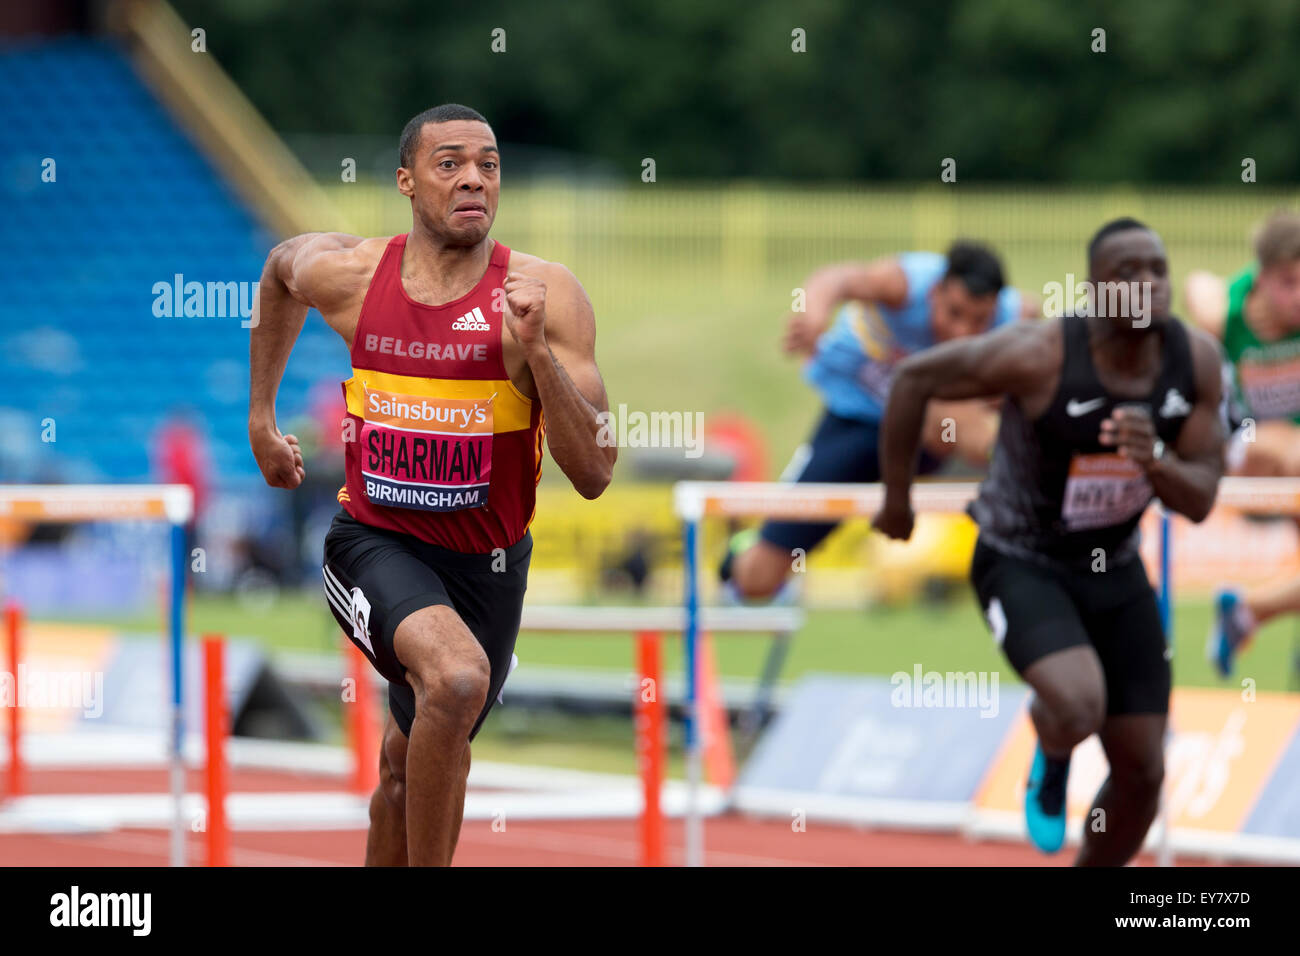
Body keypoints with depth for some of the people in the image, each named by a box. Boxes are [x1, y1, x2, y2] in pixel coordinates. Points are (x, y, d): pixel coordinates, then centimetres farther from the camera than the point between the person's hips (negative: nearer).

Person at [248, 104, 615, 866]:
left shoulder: (545, 295, -14)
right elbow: (280, 269, 19)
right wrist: (261, 417, 22)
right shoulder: (346, 276, -9)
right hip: (376, 542, -2)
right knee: (458, 676, -32)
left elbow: (594, 475, -17)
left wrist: (535, 349, -29)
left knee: (413, 764, 19)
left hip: (486, 565, 2)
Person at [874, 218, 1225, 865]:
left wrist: (1155, 460, -33)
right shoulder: (1040, 356, -27)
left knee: (1142, 770, 6)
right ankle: (1051, 760, 8)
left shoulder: (1197, 360, -13)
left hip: (1113, 569, 5)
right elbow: (915, 378, -15)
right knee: (1079, 707, -32)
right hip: (1021, 564, -5)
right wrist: (896, 499, -4)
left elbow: (1199, 501, -9)